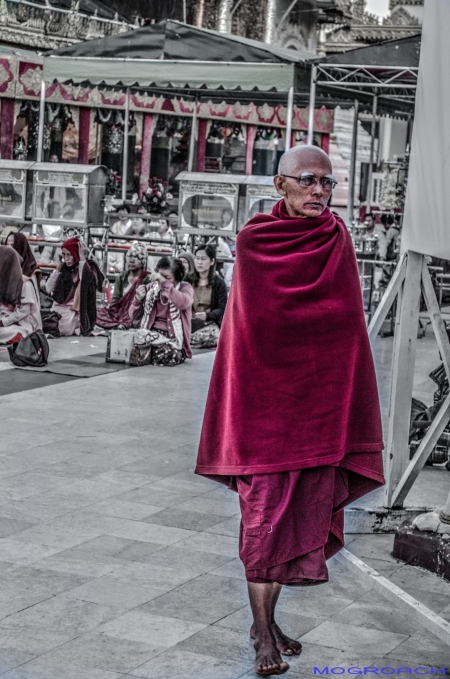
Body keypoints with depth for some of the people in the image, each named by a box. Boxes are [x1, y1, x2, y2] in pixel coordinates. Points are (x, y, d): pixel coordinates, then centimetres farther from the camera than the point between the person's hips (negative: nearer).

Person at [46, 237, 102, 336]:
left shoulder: (87, 268, 0)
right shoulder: (64, 269, 13)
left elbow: (85, 282, -23)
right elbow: (49, 289, 8)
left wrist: (82, 258, -16)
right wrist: (58, 267, 4)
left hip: (73, 314, -5)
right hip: (57, 311, 5)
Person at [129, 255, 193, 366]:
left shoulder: (185, 287, 1)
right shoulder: (151, 287, 9)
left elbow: (184, 303, -26)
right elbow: (134, 317, 10)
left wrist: (165, 283, -30)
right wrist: (138, 299, -10)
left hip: (172, 338, -2)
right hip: (149, 333, 2)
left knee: (167, 355, -36)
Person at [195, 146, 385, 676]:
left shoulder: (337, 240, 5)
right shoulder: (253, 242, -4)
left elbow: (346, 324, 7)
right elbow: (246, 331, -1)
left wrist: (344, 410, 2)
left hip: (318, 396, 4)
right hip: (265, 396, -3)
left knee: (301, 509, 8)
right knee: (265, 510, -3)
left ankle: (266, 617, 23)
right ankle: (264, 635, 5)